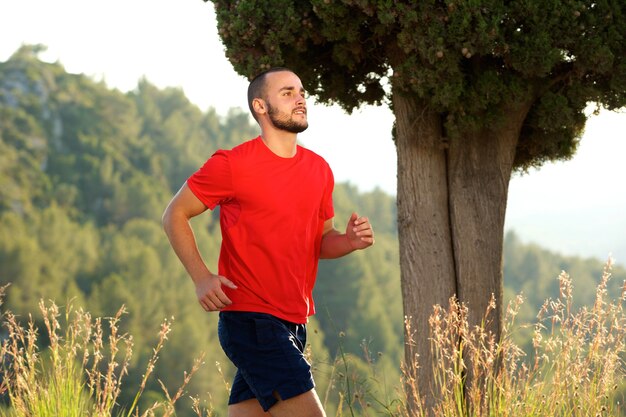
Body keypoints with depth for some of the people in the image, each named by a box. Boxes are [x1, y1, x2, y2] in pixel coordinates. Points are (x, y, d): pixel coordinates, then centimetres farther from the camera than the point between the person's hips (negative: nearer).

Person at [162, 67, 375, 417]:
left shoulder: (319, 170, 11)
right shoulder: (231, 165, -8)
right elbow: (175, 215, 0)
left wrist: (349, 241, -2)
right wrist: (202, 277, -12)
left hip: (293, 322, 7)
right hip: (250, 319, -7)